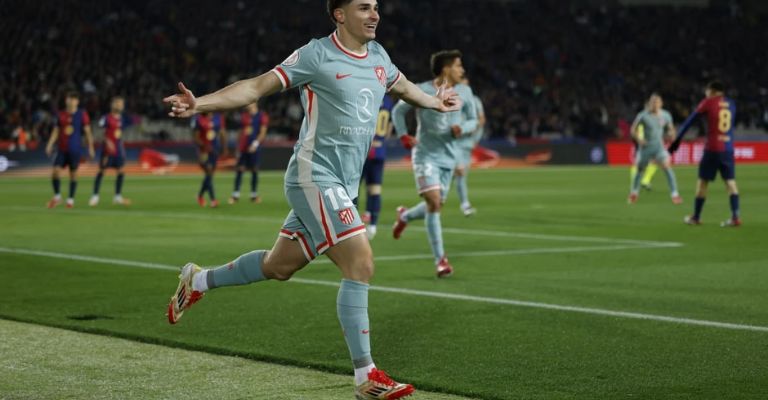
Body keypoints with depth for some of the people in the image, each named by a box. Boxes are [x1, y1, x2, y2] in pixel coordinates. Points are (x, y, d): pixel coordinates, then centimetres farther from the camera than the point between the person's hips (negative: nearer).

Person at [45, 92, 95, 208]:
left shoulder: (82, 115, 0)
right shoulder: (60, 115, 8)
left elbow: (87, 131, 1)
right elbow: (56, 131, 11)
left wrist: (90, 147, -2)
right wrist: (50, 145, 1)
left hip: (75, 149, -2)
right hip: (62, 149, 2)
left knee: (73, 173, 3)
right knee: (56, 171, -8)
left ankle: (71, 199, 12)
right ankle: (57, 196, 7)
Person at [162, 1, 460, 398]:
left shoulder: (378, 56, 11)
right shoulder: (317, 55, -11)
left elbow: (402, 85, 33)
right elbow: (259, 85, -12)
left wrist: (434, 102, 49)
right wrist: (201, 103, -23)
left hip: (340, 185, 9)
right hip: (315, 176, -8)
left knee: (279, 266, 17)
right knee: (360, 265, -15)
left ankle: (198, 280, 39)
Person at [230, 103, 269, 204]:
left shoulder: (262, 116, -2)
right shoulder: (244, 116, 14)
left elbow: (263, 132, -7)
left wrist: (256, 143, -19)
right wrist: (238, 148, 15)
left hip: (254, 147, -4)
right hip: (243, 148, 4)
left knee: (254, 170, 1)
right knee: (239, 169, -1)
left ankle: (254, 195, 9)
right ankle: (236, 195, 0)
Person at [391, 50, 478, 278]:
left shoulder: (464, 93, 3)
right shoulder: (421, 91, -9)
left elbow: (473, 120, 12)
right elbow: (398, 111, 5)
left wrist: (462, 128, -11)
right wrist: (403, 136, -9)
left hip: (448, 157, 5)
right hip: (425, 154, -5)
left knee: (435, 206, 11)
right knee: (434, 202, -17)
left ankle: (404, 216, 44)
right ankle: (440, 259, -11)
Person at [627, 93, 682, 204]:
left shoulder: (666, 115, -5)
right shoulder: (643, 115, -12)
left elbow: (670, 129, 10)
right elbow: (633, 129, -2)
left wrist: (671, 133, -13)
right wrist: (638, 139, -18)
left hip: (659, 146, 1)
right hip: (645, 146, -1)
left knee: (667, 167, -17)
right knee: (640, 170, 13)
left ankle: (674, 195, -14)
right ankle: (634, 193, 37)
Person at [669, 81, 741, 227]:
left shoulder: (708, 103, -1)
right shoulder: (731, 104, 12)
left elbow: (690, 121, 2)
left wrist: (677, 141, 8)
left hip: (712, 149, -4)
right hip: (728, 149, 4)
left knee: (703, 181, 5)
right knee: (730, 181, 2)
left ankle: (696, 217, 11)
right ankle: (735, 216, -8)